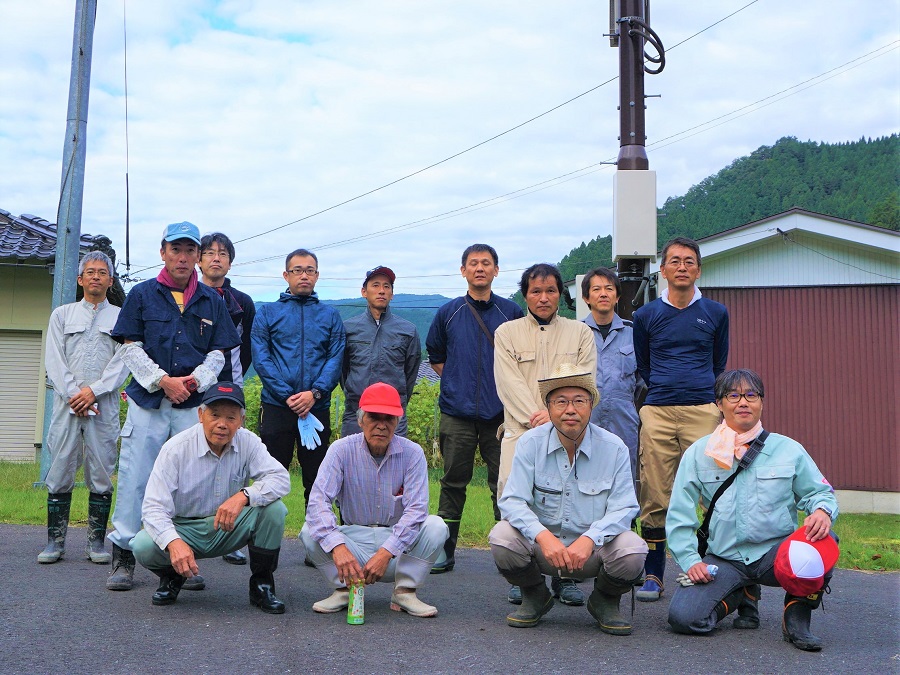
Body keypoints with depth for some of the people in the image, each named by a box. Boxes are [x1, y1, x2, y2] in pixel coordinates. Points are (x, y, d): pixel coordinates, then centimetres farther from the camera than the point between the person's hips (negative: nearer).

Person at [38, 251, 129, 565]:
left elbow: (123, 362, 0)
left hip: (104, 405, -1)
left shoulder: (121, 317, 11)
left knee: (101, 474, -1)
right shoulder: (62, 314, 15)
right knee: (60, 471, -1)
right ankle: (55, 541, 4)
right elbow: (55, 360, 6)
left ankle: (96, 541, 5)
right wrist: (73, 395, -7)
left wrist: (94, 391, -12)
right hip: (67, 403, 1)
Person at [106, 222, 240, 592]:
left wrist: (195, 380, -8)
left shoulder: (212, 301, 11)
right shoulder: (142, 295, 6)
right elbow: (131, 348, 3)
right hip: (147, 400, -1)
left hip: (194, 404, 1)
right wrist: (162, 380, -10)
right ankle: (123, 554, 6)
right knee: (135, 476, -2)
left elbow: (218, 353, 11)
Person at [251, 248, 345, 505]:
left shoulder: (330, 315, 12)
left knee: (316, 478, 7)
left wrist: (315, 393, -15)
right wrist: (287, 396, -14)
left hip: (318, 407, 1)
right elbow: (261, 358, -3)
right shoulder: (268, 313, 8)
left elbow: (336, 358, 1)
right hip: (276, 406, -1)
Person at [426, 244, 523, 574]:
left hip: (501, 412, -1)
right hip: (457, 411, 1)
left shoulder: (511, 312, 5)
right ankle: (444, 552, 12)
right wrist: (455, 382, 11)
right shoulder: (448, 313, 8)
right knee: (453, 482, 4)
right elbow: (435, 355, 20)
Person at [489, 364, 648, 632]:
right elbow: (512, 500, -13)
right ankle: (535, 597, 6)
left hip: (594, 548, 0)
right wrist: (543, 536, -32)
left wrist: (589, 539, -31)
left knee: (632, 551, -30)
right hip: (542, 546, 1)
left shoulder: (614, 448, -6)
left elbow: (624, 508, -11)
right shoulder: (530, 443, -6)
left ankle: (604, 601, 7)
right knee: (502, 537, -27)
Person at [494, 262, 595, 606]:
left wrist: (555, 413, -11)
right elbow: (510, 383, 2)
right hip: (520, 429, 0)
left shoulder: (580, 333, 15)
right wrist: (535, 417, -12)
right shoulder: (507, 333, 13)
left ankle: (565, 577, 5)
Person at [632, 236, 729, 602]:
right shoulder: (646, 315, 10)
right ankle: (653, 575, 7)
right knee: (655, 498, -1)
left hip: (703, 411, 0)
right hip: (657, 413, 0)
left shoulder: (716, 313, 11)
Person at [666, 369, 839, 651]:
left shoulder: (788, 450, 5)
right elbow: (679, 515, 5)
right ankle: (743, 595, 12)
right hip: (723, 561, 1)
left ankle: (797, 617, -6)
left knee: (822, 539, -32)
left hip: (776, 553, -1)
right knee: (683, 616, -22)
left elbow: (819, 492, 10)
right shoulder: (698, 453, 4)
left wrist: (822, 511, -15)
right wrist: (690, 561, -7)